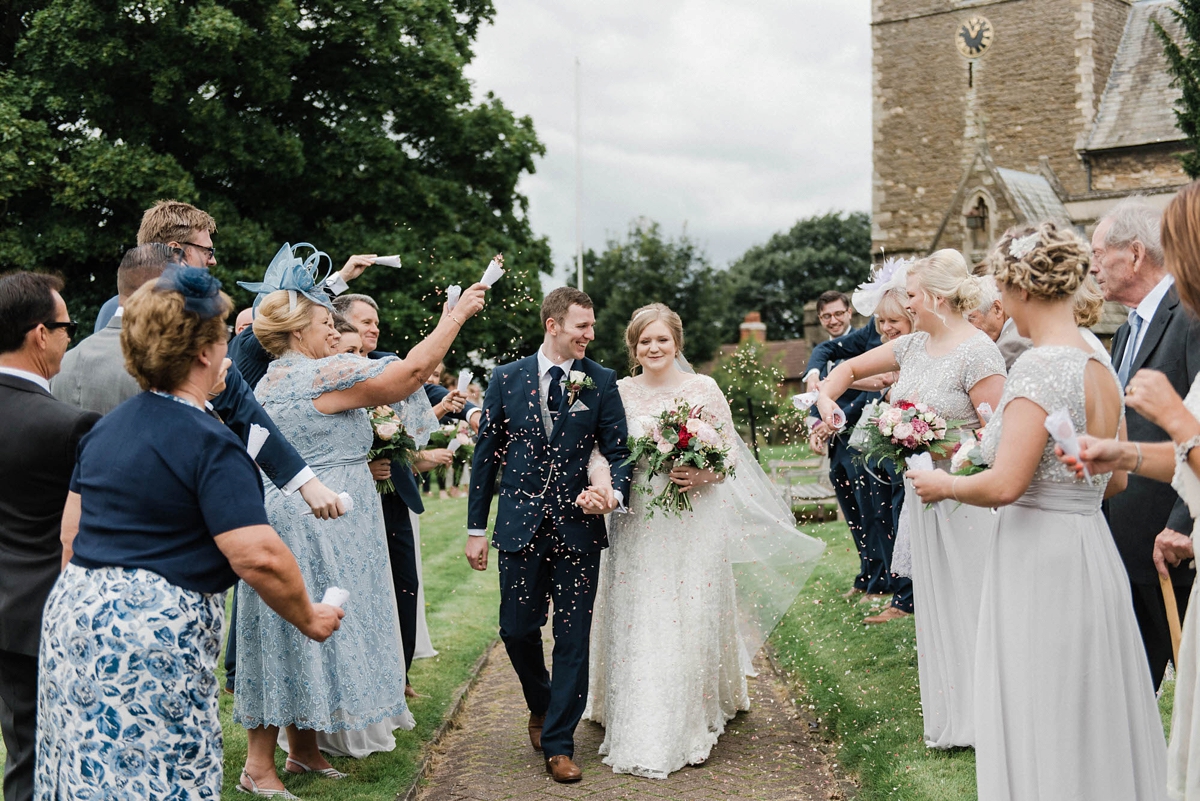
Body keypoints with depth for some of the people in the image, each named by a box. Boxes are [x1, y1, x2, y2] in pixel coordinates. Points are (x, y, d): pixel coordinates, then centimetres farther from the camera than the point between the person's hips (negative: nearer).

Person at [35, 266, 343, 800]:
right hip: (154, 633, -8)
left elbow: (71, 534, 18)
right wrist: (308, 619, -6)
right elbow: (258, 556, -20)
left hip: (72, 615, 9)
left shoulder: (106, 427, 12)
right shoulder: (210, 444, -14)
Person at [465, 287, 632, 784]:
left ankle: (558, 744, 16)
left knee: (573, 639, 3)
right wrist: (476, 528, 5)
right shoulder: (506, 379, 2)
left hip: (578, 528, 0)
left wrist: (616, 491, -21)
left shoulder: (601, 382, 1)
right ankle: (541, 705, 38)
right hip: (521, 527, 1)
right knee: (517, 630, 8)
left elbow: (619, 452, 2)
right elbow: (486, 456, 6)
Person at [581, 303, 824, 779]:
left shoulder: (704, 390, 1)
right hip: (637, 526, 1)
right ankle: (637, 732, 15)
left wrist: (702, 476, -16)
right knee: (636, 626, 2)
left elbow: (730, 453, 3)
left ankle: (691, 727, 18)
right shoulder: (619, 393, 4)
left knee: (691, 621, 2)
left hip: (694, 524, -1)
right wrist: (599, 487, -22)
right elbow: (602, 452, -2)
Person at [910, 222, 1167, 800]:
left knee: (1039, 730, 3)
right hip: (1093, 551, 9)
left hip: (1040, 561, -9)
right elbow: (1116, 479, 16)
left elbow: (1005, 486, -24)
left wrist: (944, 485, -5)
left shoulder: (1040, 368, -18)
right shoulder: (1102, 368, 8)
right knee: (1094, 722, 18)